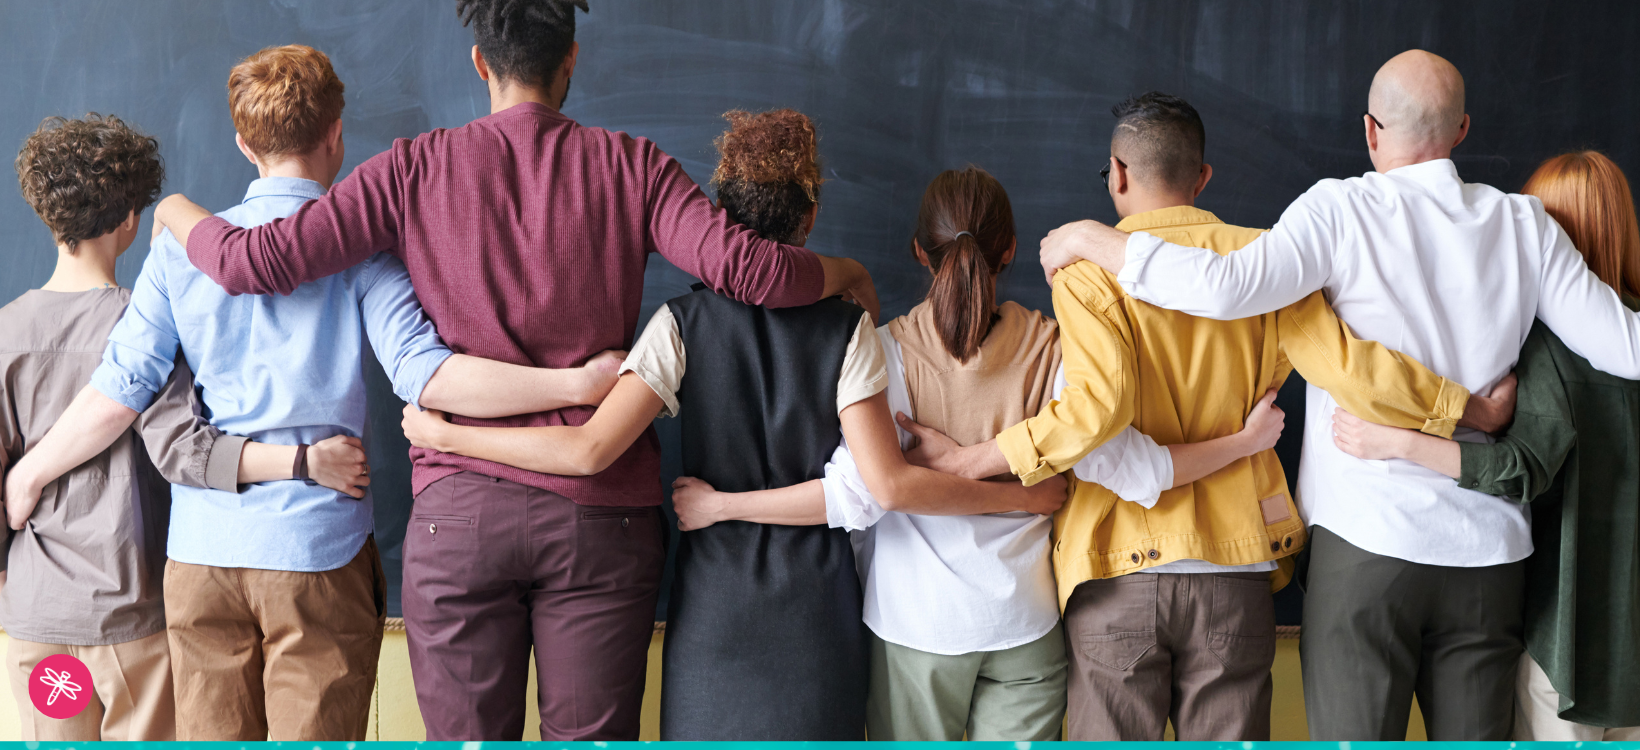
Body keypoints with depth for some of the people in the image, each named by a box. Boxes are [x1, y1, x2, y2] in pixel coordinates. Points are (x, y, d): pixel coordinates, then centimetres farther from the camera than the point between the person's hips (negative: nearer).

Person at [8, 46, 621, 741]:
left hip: (201, 552, 3)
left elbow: (118, 392, 3)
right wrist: (578, 382, -20)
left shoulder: (181, 247, 4)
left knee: (213, 737, 13)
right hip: (320, 552, -3)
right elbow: (422, 376, -18)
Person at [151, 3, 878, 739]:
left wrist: (178, 211, 22)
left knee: (467, 736, 11)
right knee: (593, 736, 8)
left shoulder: (415, 168, 3)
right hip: (600, 512, 0)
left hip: (460, 510, 0)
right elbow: (745, 267, -10)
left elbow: (254, 260, 0)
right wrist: (847, 273, 10)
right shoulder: (631, 166, 2)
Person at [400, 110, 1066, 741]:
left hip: (714, 597, 0)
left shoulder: (684, 324, -6)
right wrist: (1025, 497, -2)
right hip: (816, 602, 0)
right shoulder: (846, 328, -6)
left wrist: (444, 434, -4)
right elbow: (890, 483, -13)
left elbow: (589, 450, -15)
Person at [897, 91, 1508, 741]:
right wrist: (1468, 407, 6)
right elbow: (1351, 367, -5)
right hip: (1234, 571, 3)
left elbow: (1095, 407, -20)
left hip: (1119, 571, -2)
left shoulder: (1088, 271, -6)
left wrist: (967, 461, -14)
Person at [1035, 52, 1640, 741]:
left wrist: (1091, 239, -11)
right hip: (1490, 547, 4)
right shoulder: (1525, 224, 5)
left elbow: (1225, 288, -23)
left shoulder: (1344, 208, -7)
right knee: (1476, 737, 14)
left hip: (1368, 535, -4)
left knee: (1355, 733, 5)